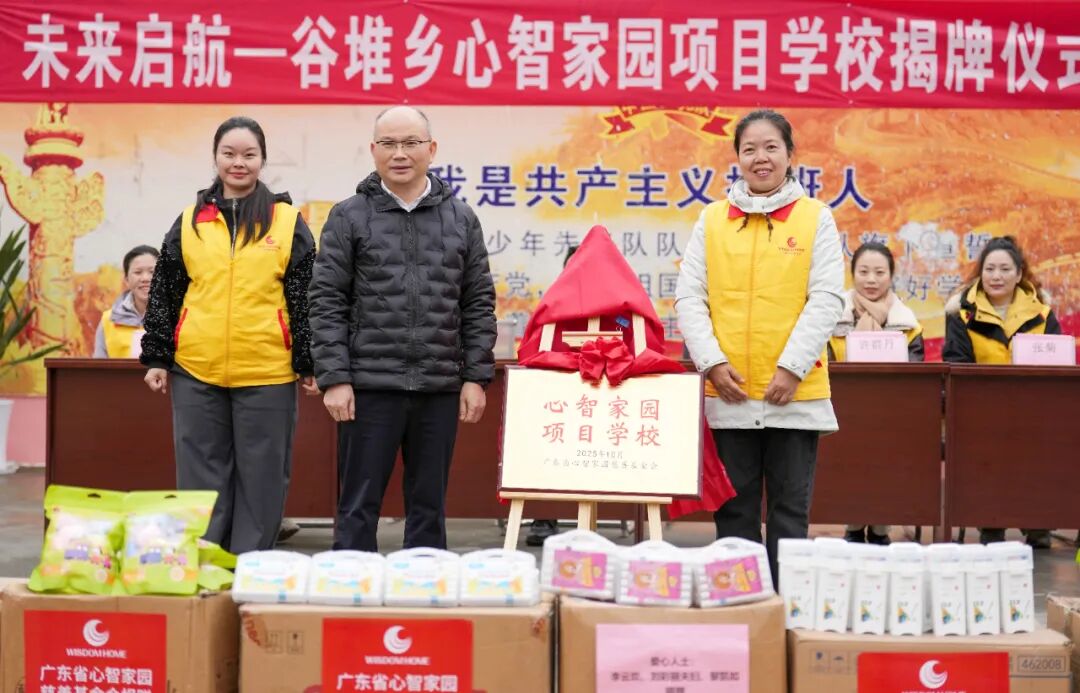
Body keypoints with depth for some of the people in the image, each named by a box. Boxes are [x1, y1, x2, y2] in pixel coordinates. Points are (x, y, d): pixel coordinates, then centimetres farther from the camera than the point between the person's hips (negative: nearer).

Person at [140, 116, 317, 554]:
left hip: (268, 373, -2)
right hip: (196, 372, 2)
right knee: (202, 477, 8)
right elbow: (164, 293, 11)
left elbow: (306, 299, 1)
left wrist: (309, 364, -3)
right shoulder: (190, 220, 9)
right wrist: (157, 358, 7)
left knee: (260, 479, 5)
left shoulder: (288, 221, 3)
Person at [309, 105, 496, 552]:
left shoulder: (461, 219, 9)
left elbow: (479, 304, 9)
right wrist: (334, 378, -8)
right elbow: (327, 303, -1)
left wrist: (476, 377, 2)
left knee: (429, 506, 10)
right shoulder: (349, 217, 2)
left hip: (440, 387, 2)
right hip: (369, 385, -2)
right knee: (359, 506, 3)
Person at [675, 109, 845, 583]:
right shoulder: (712, 219, 8)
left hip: (794, 393, -1)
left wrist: (792, 367, -12)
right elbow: (688, 297, 4)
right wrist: (712, 361, -9)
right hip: (728, 392, 1)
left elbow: (826, 300, -3)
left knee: (790, 510, 5)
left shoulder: (815, 218, 4)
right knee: (734, 510, 8)